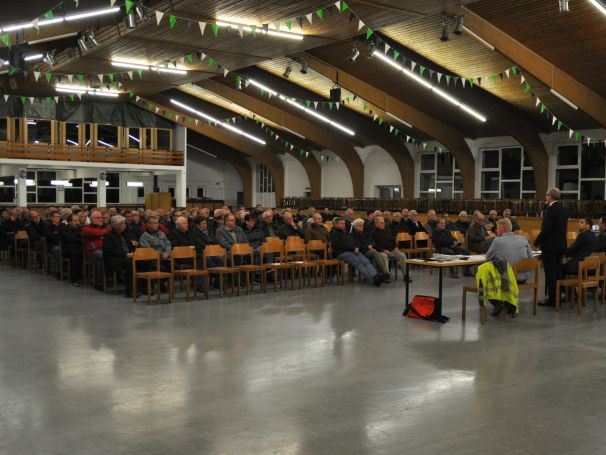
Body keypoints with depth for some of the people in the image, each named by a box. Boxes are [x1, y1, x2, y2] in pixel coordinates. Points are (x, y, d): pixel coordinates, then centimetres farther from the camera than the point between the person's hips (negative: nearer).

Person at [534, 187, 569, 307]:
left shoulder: (551, 209, -17)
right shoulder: (564, 209, 11)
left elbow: (546, 228, -21)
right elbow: (563, 228, 15)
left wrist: (536, 242, -11)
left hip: (550, 245, -9)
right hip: (560, 245, 9)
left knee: (550, 272, -4)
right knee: (558, 271, 14)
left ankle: (552, 299, -1)